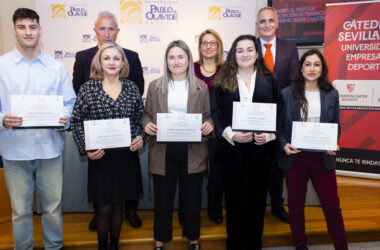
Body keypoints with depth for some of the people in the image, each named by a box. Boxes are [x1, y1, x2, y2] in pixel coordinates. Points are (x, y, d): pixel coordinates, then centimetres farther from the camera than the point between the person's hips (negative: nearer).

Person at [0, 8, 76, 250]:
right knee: (21, 210, 11)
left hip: (51, 147, 1)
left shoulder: (57, 67, 7)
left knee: (53, 207, 10)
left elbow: (70, 102, 7)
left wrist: (65, 118, -13)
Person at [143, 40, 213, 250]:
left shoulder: (201, 87, 6)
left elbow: (208, 115, 8)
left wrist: (209, 124, -14)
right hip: (163, 151, 0)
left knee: (192, 199, 12)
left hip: (192, 151, 0)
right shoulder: (155, 86, 6)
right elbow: (147, 114, 9)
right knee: (163, 199, 11)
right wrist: (147, 125, -13)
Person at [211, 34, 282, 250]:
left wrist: (268, 135, -10)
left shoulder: (269, 80, 7)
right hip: (233, 149, -1)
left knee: (257, 198, 10)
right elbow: (216, 113, 0)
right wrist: (231, 135, -15)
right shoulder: (223, 81, 4)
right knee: (235, 199, 7)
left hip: (262, 149, 1)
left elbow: (278, 112, 6)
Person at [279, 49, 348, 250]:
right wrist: (284, 144, -16)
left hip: (322, 157, 1)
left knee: (332, 205, 6)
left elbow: (336, 126, 10)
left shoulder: (331, 94, 4)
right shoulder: (287, 93, -2)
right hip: (294, 157, -1)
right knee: (296, 204, 12)